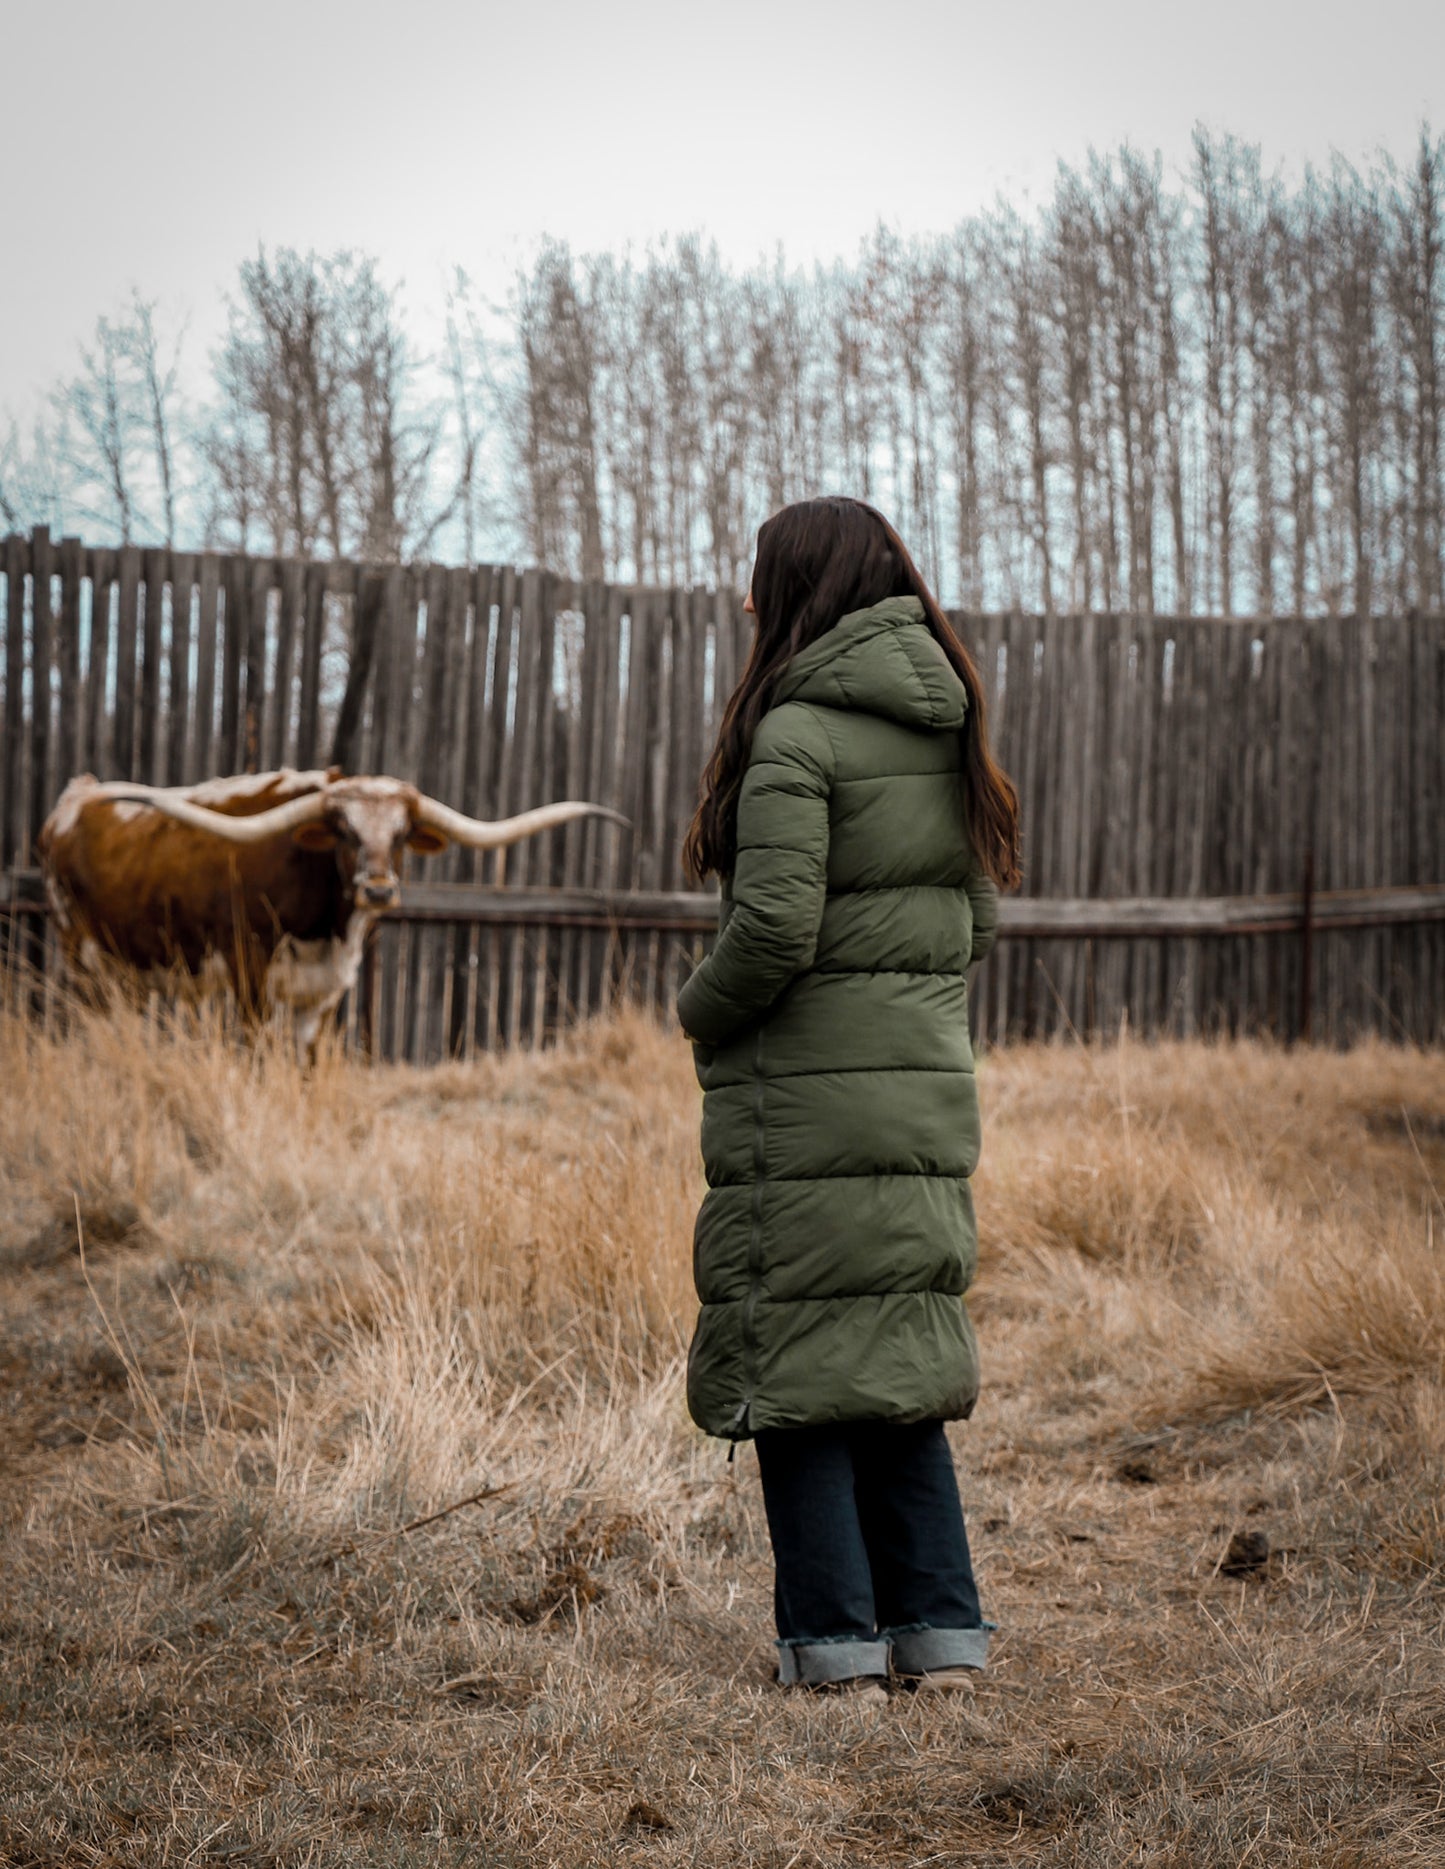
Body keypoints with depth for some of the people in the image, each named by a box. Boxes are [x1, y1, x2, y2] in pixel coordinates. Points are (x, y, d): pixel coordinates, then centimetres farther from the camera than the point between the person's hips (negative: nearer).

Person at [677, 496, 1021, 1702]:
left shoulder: (795, 734, -14)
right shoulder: (943, 735, 10)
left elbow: (772, 928, -20)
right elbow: (978, 921, 15)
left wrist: (700, 1016, -2)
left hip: (807, 1105, -7)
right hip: (927, 1100, 7)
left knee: (796, 1374, 2)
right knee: (903, 1373, 15)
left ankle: (837, 1651, 5)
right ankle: (942, 1638, 15)